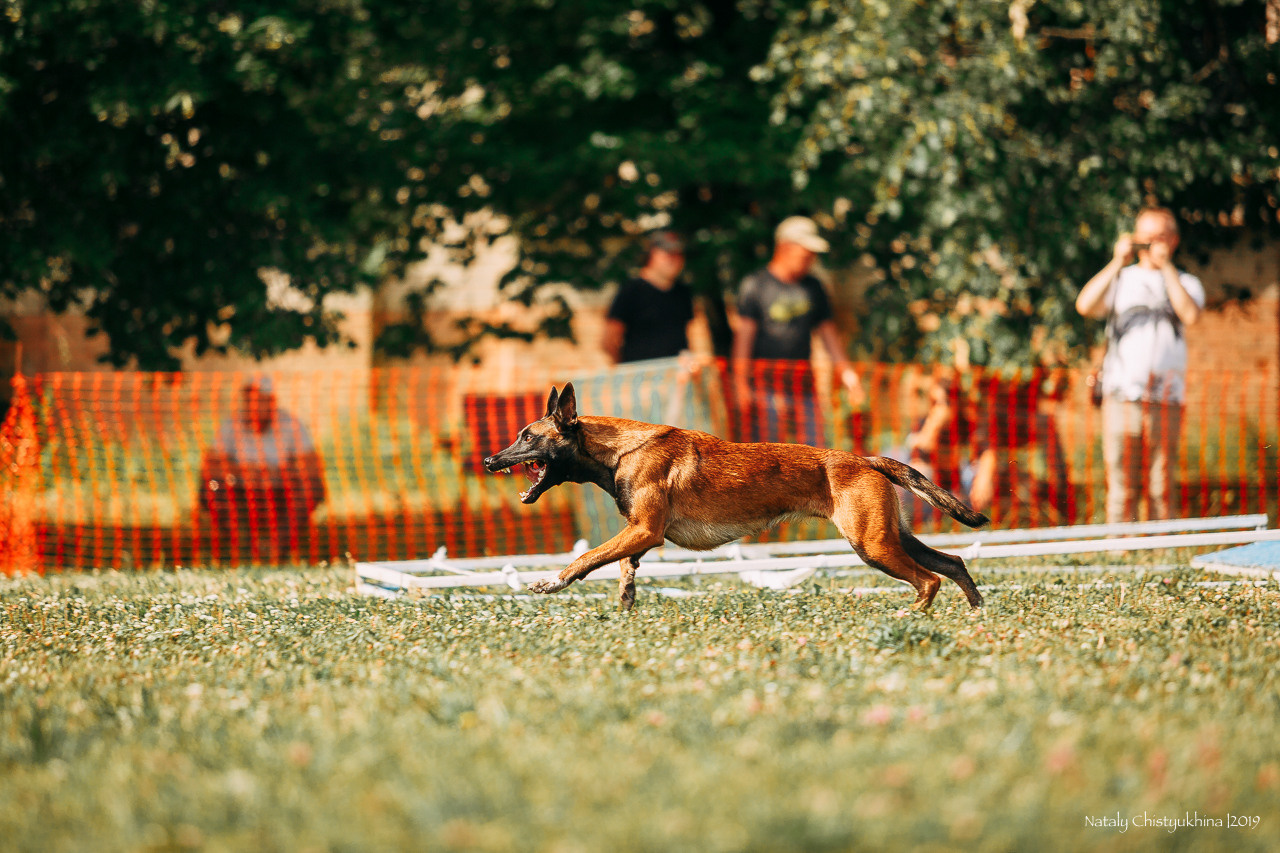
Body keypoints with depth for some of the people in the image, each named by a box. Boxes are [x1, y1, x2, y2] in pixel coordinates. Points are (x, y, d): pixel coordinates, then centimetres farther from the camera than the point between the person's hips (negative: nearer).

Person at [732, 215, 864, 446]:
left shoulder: (813, 287, 14)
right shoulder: (755, 284, -1)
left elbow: (827, 331, 19)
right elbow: (743, 334, -5)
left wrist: (846, 373, 9)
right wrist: (741, 383, -11)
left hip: (803, 381, 5)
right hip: (765, 381, -5)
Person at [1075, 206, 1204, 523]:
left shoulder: (1186, 283, 14)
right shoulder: (1120, 279, 14)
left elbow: (1191, 315, -9)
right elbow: (1085, 305, -4)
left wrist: (1166, 266, -5)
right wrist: (1118, 262, -6)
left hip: (1166, 399, 0)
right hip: (1121, 396, 0)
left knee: (1161, 487, 0)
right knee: (1120, 486, -4)